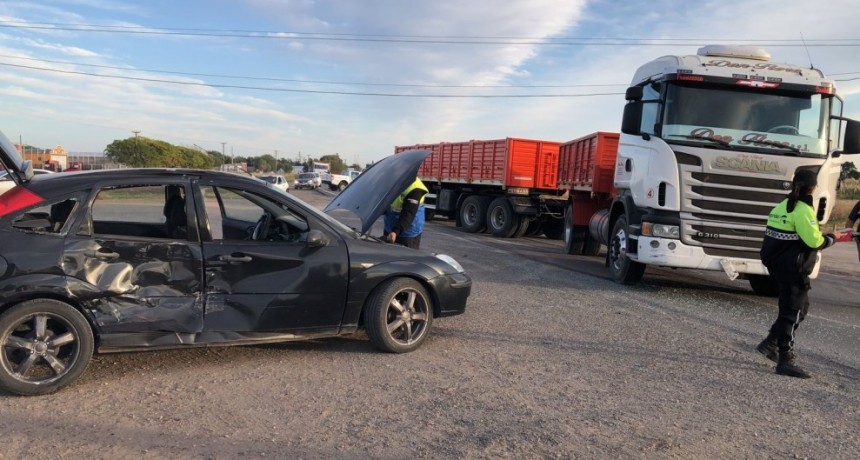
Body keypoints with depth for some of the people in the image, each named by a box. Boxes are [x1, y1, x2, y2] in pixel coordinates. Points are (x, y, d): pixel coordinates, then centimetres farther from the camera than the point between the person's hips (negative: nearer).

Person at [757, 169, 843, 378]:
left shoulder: (783, 206, 11)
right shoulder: (803, 210, -16)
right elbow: (814, 241, -18)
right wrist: (830, 239, 2)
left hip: (776, 264, 9)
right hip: (792, 269, -9)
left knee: (800, 306, 20)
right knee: (793, 311, -3)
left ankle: (771, 343, 21)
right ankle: (785, 360, 1)